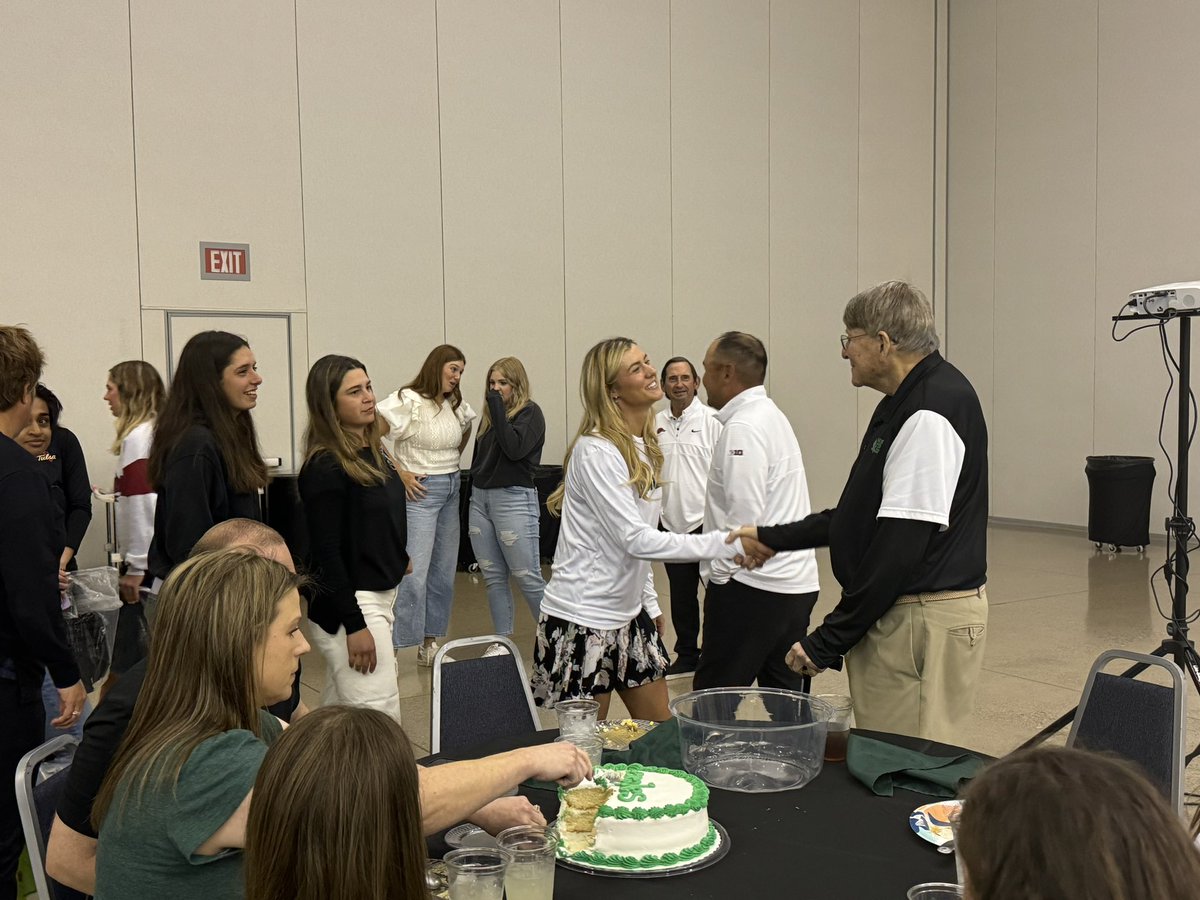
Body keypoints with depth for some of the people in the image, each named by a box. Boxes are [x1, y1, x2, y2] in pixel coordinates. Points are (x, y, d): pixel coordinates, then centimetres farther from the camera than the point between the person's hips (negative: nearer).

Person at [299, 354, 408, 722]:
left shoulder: (370, 452, 9)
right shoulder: (325, 468, -16)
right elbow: (327, 553, -18)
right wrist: (355, 625, -19)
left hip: (380, 596, 9)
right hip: (350, 607, -9)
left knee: (337, 715, 18)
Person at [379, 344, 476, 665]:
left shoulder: (456, 405, 8)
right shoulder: (408, 401, -14)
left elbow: (467, 426, 30)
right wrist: (399, 473, -16)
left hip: (452, 490, 8)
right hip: (421, 491, -8)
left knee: (444, 572, 11)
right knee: (413, 573, -12)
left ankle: (429, 644, 22)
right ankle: (391, 648, -5)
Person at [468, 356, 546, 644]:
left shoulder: (530, 412, -4)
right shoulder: (489, 415, 13)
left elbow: (515, 448, -19)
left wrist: (498, 409, -13)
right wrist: (472, 497, 18)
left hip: (514, 499, -6)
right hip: (480, 498, 6)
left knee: (528, 578, -5)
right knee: (493, 578, 8)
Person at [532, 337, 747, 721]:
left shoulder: (645, 446, 8)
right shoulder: (595, 451, -20)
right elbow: (634, 539, -24)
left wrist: (650, 601, 14)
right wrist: (723, 544, -24)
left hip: (628, 613, 9)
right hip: (581, 620, -9)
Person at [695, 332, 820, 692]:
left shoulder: (743, 428, -14)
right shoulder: (771, 415, 16)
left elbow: (744, 516, -21)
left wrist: (716, 572, -10)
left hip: (754, 588, -10)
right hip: (796, 583, 10)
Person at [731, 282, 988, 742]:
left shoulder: (931, 411, -18)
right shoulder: (905, 403, 16)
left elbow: (901, 544, -22)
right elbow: (860, 515, 21)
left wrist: (828, 640, -17)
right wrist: (772, 537, 21)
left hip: (924, 619, -10)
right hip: (896, 612, 10)